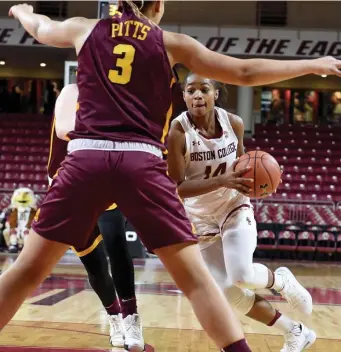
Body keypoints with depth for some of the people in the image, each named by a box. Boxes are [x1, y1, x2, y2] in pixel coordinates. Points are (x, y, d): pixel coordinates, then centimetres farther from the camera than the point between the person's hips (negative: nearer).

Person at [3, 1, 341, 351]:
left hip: (86, 157, 2)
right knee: (195, 278, 2)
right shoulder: (172, 43, 12)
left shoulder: (85, 29, 17)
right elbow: (246, 72, 13)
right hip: (141, 163, -1)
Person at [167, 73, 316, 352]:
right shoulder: (177, 132, -22)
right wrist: (222, 181, -35)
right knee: (229, 291, -2)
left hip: (235, 206, 0)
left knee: (241, 274, -24)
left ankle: (281, 280, 13)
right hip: (200, 217, 0)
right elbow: (176, 188, -24)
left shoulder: (234, 123, -11)